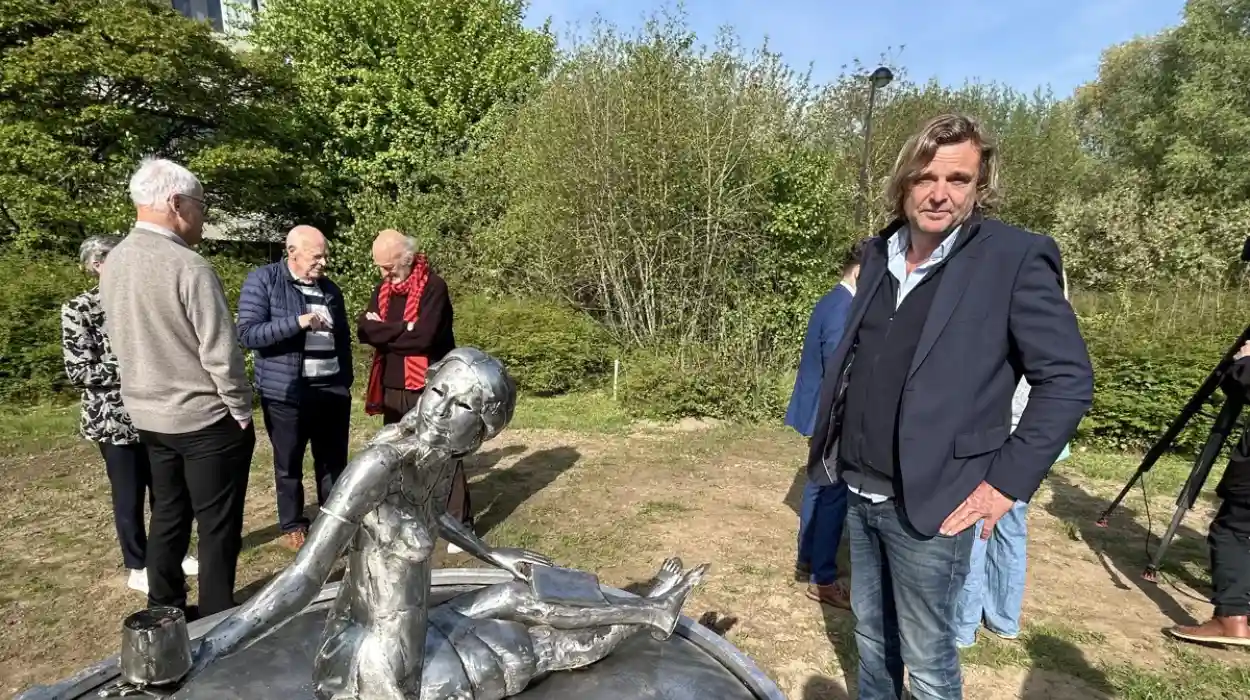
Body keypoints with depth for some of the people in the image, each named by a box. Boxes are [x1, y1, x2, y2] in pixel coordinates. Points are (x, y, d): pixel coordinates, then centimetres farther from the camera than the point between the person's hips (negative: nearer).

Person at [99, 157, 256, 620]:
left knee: (168, 516, 19)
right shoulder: (189, 267, -22)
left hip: (148, 416, 8)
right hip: (205, 420, -8)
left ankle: (164, 613, 32)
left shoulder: (113, 264, 3)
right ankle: (216, 621, 18)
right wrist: (242, 412, -8)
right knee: (218, 525, 6)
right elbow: (220, 355, -21)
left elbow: (126, 342, 11)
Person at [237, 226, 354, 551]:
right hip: (286, 393, -4)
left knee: (334, 462, 12)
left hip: (332, 390, 4)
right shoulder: (262, 280, -5)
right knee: (289, 465, 10)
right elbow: (248, 333, -14)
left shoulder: (329, 289, 11)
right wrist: (297, 322, -25)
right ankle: (293, 525, 27)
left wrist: (346, 380, 13)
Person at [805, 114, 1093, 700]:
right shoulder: (878, 254, 7)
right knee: (871, 634, 22)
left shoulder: (1016, 258, -12)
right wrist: (830, 445, 11)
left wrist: (1008, 481, -15)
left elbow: (1068, 378, -11)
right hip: (858, 492, 6)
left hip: (928, 503, -5)